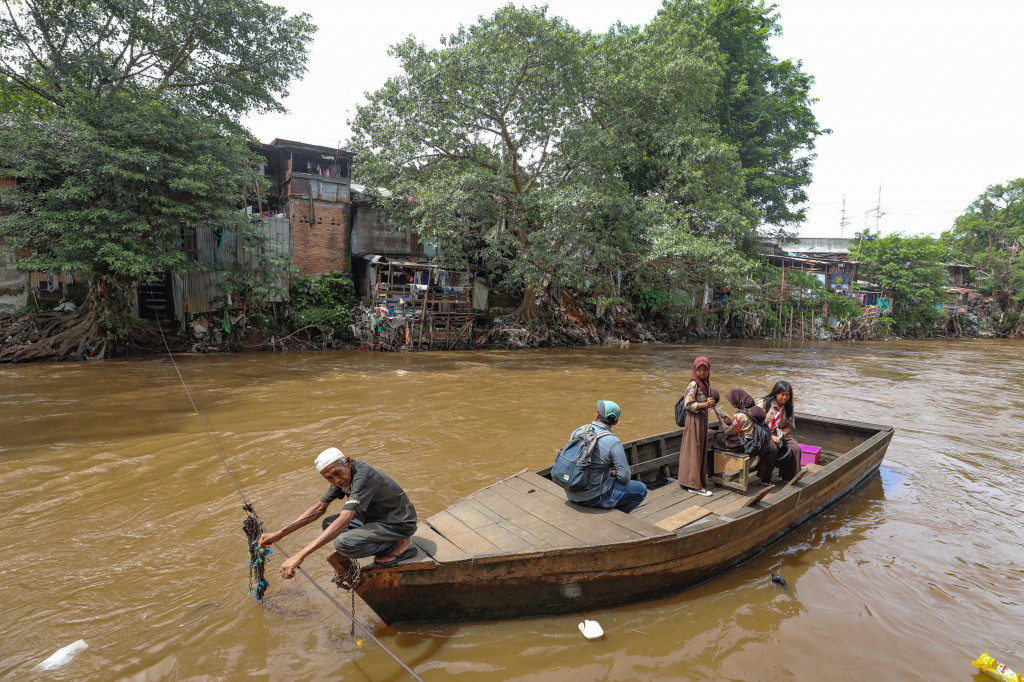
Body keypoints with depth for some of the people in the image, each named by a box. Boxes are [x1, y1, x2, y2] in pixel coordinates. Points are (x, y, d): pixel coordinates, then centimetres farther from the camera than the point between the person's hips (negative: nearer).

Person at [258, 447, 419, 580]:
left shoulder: (363, 476, -31)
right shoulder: (341, 476, -2)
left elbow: (344, 521, -39)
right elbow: (319, 509, 5)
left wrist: (300, 555, -42)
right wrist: (279, 534, -3)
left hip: (400, 523, -9)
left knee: (343, 543, -25)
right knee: (329, 524, 4)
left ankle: (400, 545, -9)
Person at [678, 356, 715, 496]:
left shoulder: (705, 383, 9)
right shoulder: (693, 385, -17)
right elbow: (688, 405, -20)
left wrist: (710, 402, 5)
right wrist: (705, 404, -22)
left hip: (703, 418, 9)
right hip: (695, 419, -9)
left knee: (701, 449, 18)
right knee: (694, 450, -3)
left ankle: (700, 476, 34)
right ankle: (694, 484, 3)